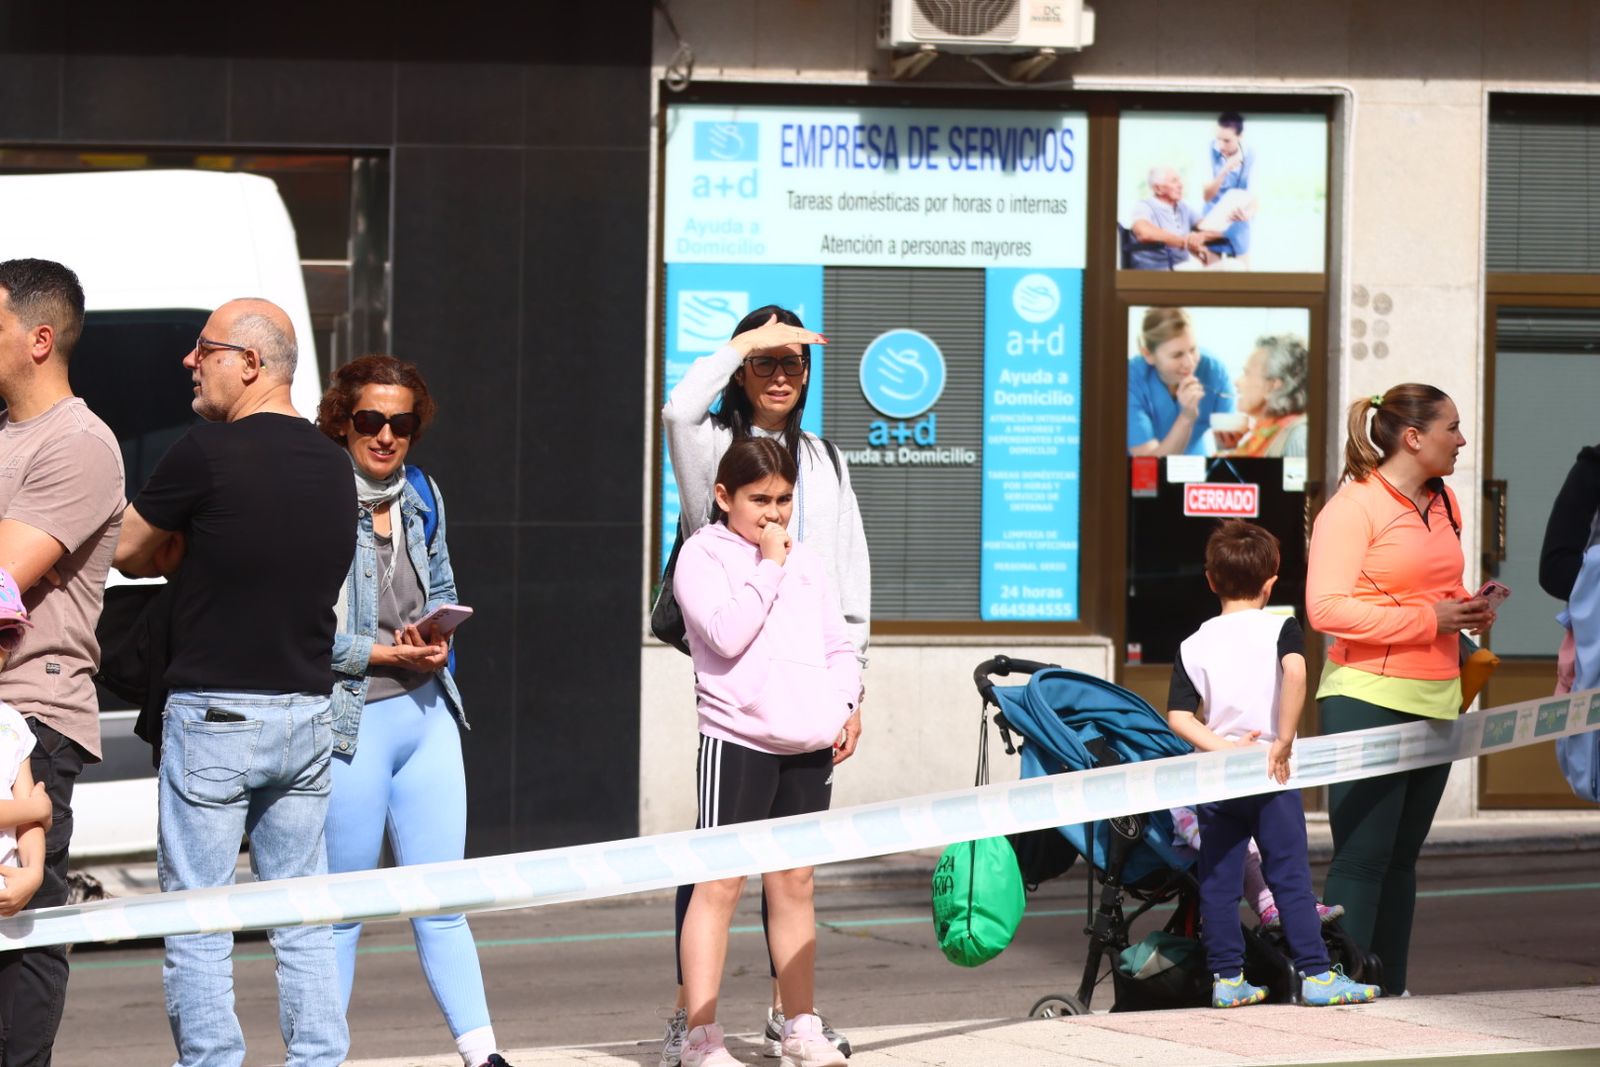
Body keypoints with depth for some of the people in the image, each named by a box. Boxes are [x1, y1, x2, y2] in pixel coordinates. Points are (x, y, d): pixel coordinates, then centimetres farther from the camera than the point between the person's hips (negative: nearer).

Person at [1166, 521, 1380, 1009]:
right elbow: (1295, 674, -22)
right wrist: (1283, 742, -17)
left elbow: (1178, 717, -5)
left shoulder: (1193, 646, 5)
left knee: (1217, 881, 7)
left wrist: (1222, 747, -8)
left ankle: (1226, 977, 9)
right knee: (1290, 876, 1)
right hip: (1270, 776, -2)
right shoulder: (1280, 629, -2)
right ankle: (1316, 974, 0)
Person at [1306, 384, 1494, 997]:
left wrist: (1468, 610, 8)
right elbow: (1327, 608, -17)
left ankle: (1389, 993, 13)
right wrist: (1430, 619, -18)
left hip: (1435, 702, 8)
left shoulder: (1443, 504, 15)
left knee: (1401, 857, 9)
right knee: (1361, 859, -8)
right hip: (1367, 700, -8)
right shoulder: (1353, 506, -9)